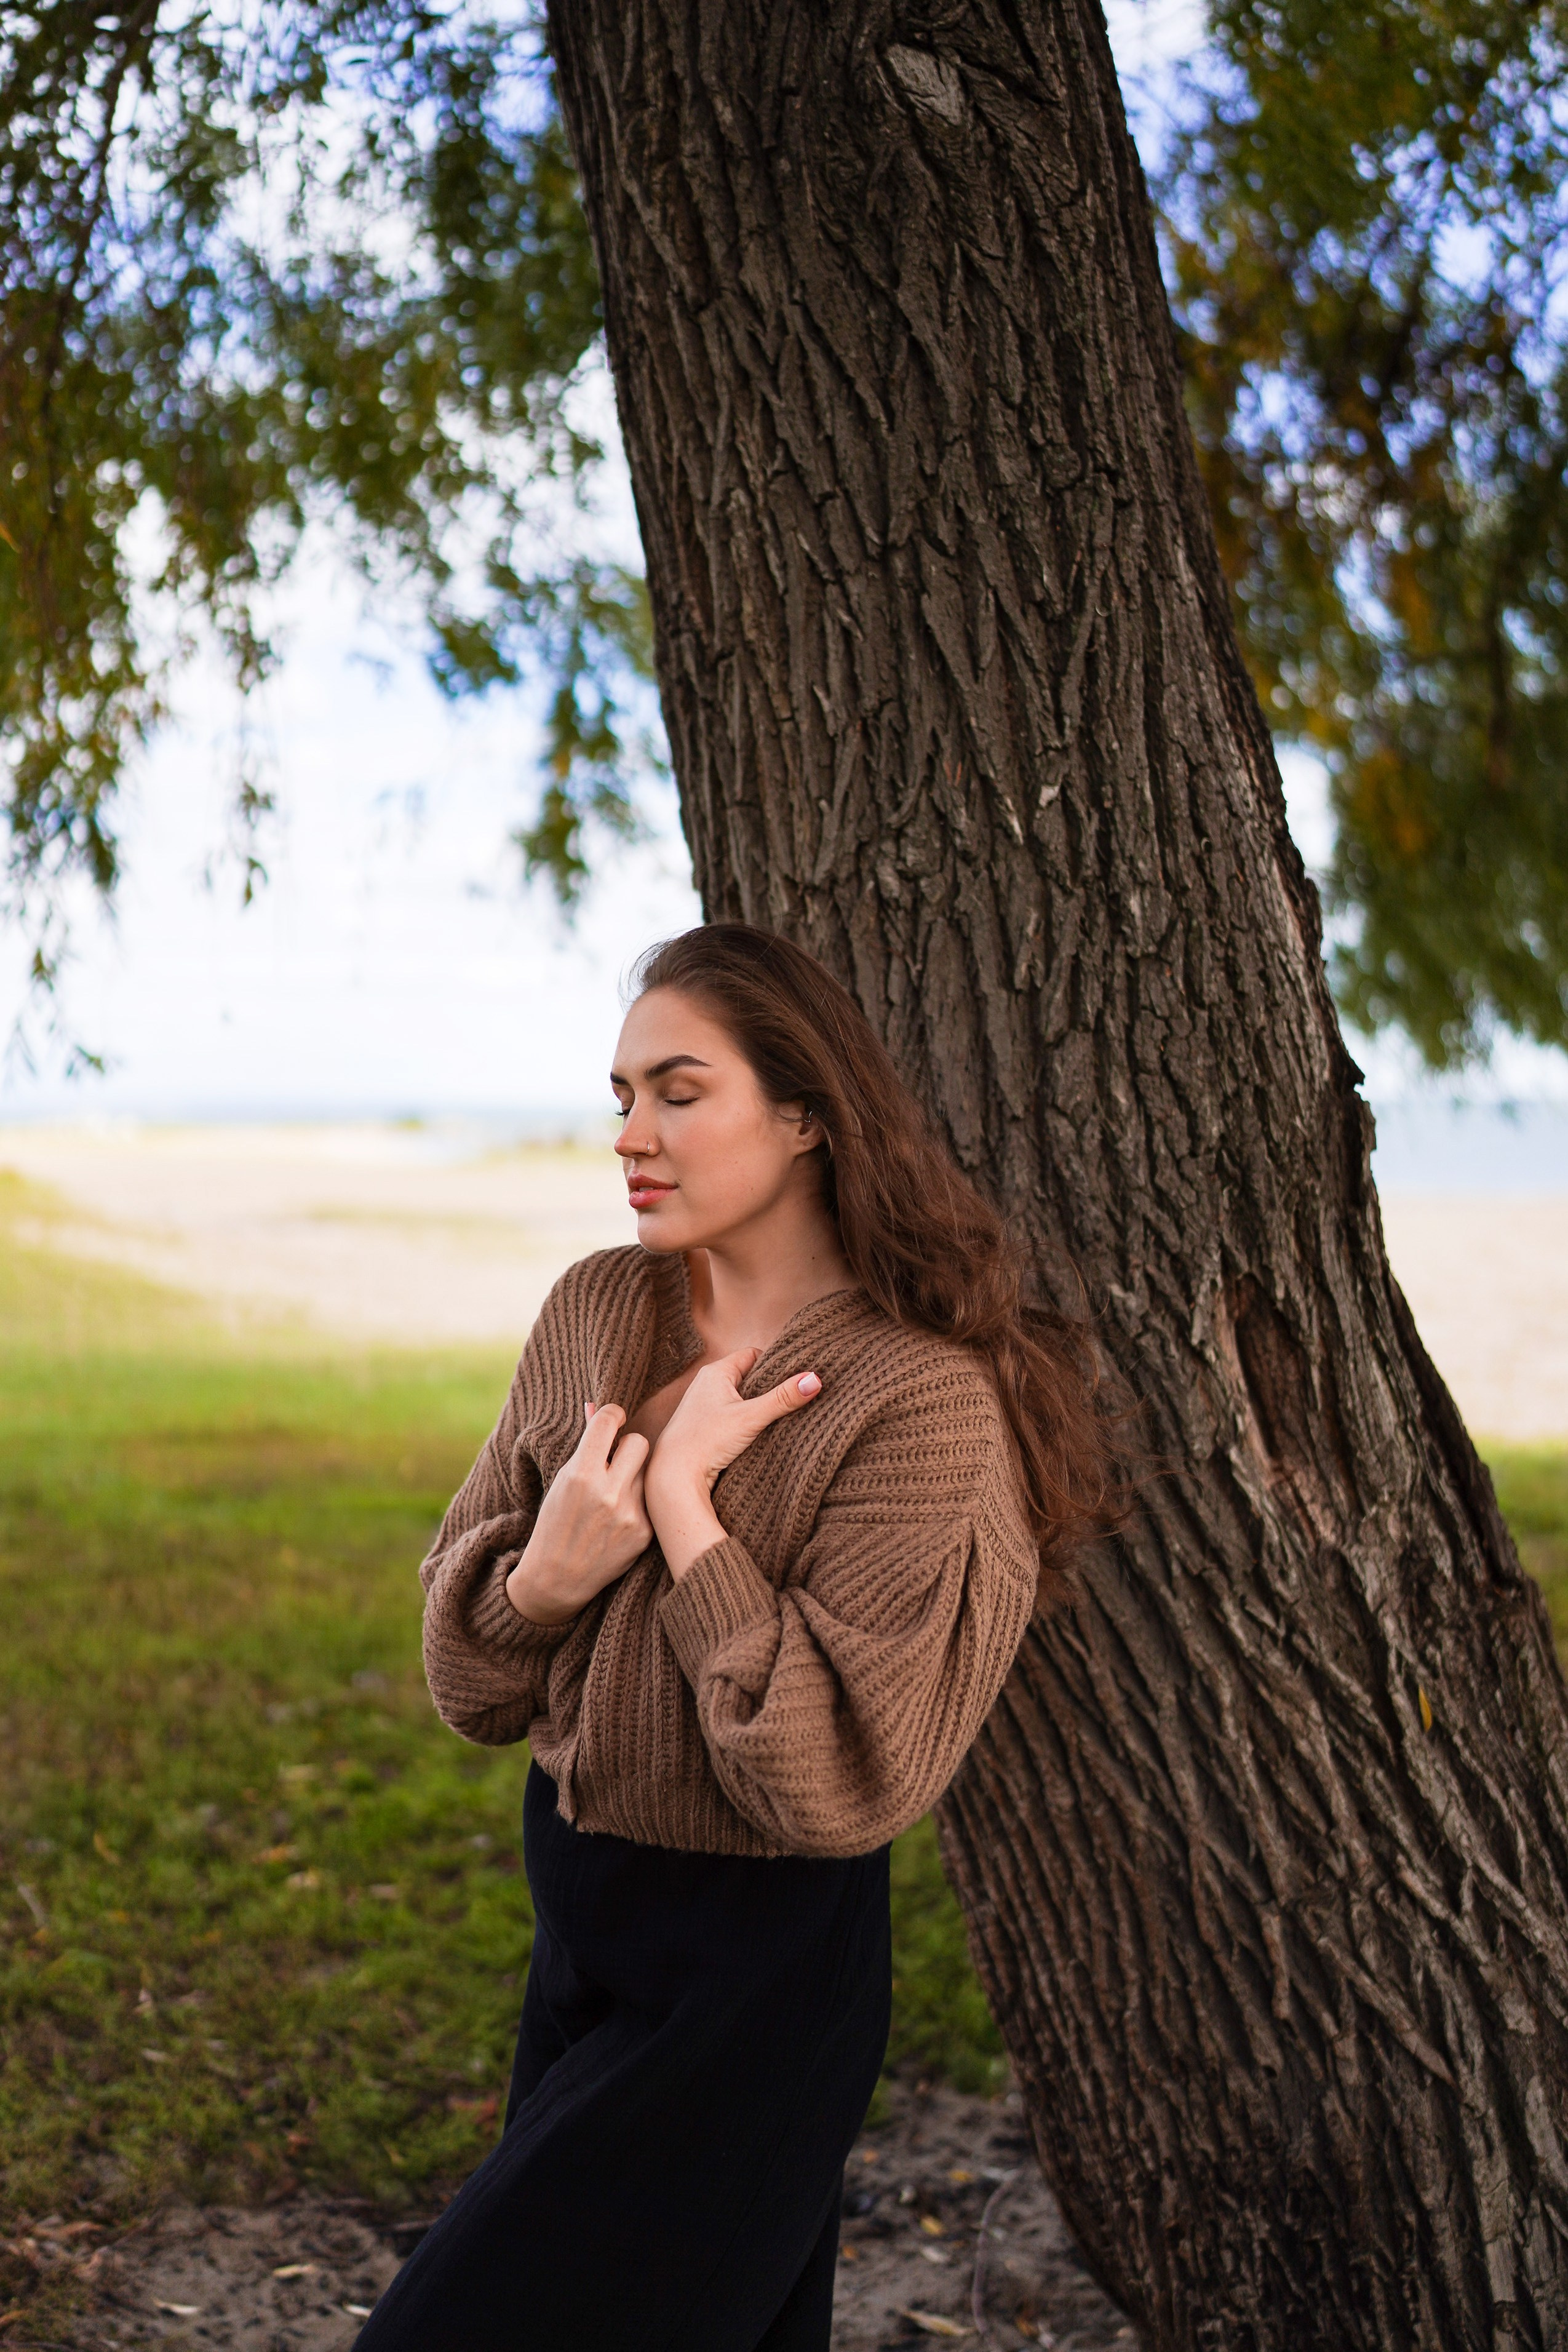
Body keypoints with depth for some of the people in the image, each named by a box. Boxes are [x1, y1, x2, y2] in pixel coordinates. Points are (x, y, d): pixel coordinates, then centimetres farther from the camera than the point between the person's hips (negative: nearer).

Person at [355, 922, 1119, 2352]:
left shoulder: (919, 1395, -20)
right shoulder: (595, 1312, -2)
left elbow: (837, 1783, -24)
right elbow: (470, 1685, 2)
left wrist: (682, 1507, -23)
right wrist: (545, 1576, -20)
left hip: (759, 1977, -6)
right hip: (577, 1923, 6)